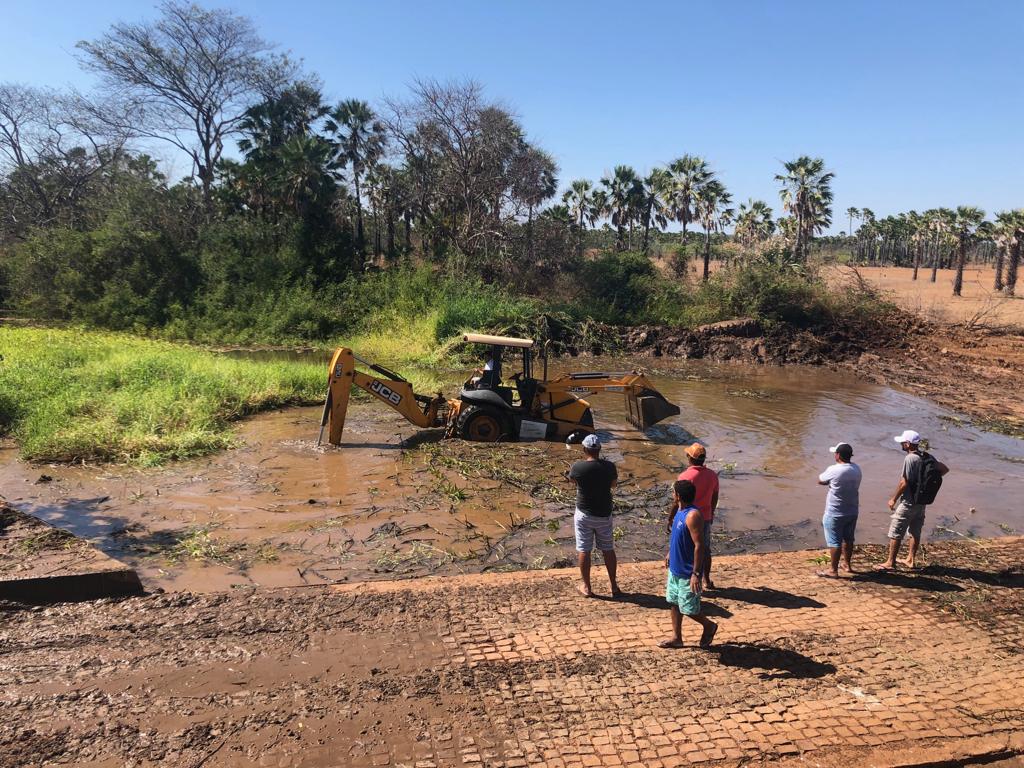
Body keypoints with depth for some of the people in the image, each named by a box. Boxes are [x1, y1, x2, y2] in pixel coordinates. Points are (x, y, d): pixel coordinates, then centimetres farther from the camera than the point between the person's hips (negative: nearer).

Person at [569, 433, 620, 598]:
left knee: (584, 550, 11)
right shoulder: (609, 467, -12)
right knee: (608, 550, 15)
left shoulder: (578, 467, -18)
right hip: (604, 515, 2)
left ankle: (586, 586, 20)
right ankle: (614, 586, 24)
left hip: (584, 514, -2)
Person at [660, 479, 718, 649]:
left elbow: (699, 545, -27)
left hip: (687, 573, -9)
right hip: (675, 568, 9)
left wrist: (696, 573, -26)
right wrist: (670, 554, 26)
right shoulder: (680, 511, 3)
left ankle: (709, 626, 28)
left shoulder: (693, 515, -26)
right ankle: (676, 638, 28)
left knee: (688, 609, 3)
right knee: (674, 603, 16)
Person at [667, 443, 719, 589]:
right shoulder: (712, 475, -4)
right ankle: (707, 581, 30)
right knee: (705, 550, 19)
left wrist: (670, 519, -5)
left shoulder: (685, 476, -21)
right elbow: (715, 498, 8)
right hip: (705, 518, 5)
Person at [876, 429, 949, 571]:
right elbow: (944, 469, 13)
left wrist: (893, 499, -10)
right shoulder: (928, 457, 3)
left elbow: (904, 483, -21)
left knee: (895, 533, 0)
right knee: (915, 532, 17)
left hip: (908, 502, -8)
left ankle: (890, 562, 5)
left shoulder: (910, 459, -21)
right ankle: (911, 559, 28)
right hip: (921, 502, 8)